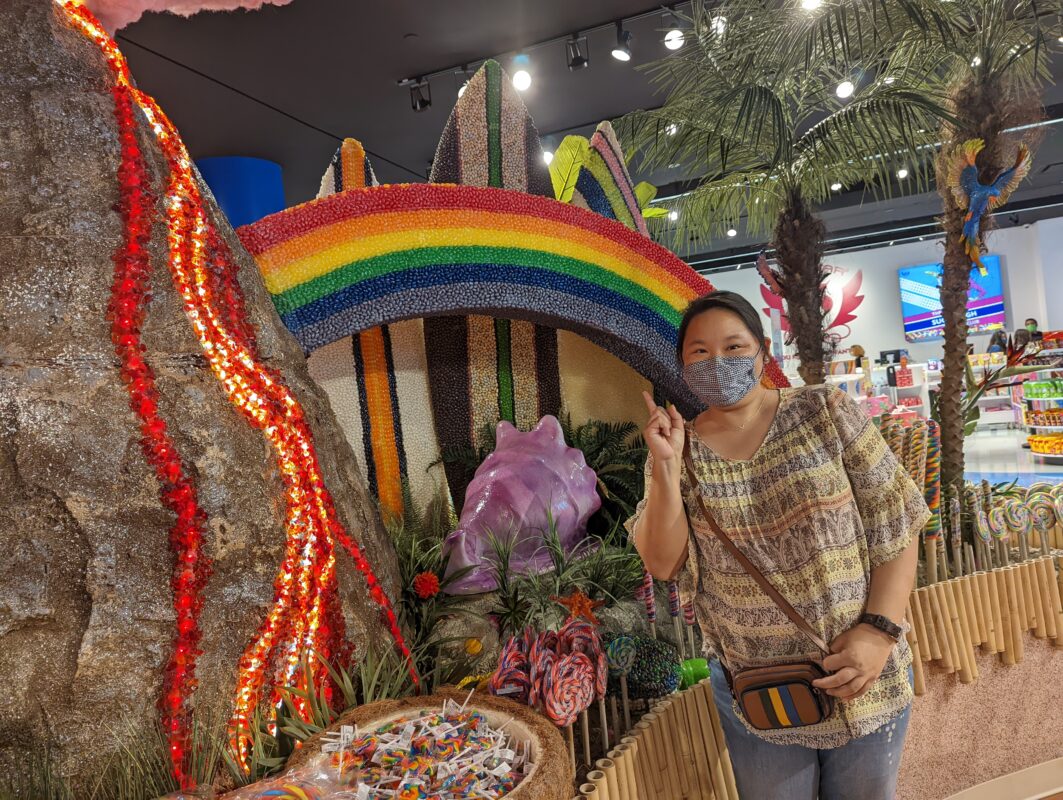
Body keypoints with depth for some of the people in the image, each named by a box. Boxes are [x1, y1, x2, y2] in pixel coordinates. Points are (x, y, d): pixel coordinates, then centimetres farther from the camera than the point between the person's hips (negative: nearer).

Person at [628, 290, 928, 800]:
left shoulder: (826, 414, -7)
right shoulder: (678, 448, -5)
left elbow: (895, 527, -4)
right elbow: (662, 563, -11)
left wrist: (879, 629, -15)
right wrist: (666, 467, -22)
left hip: (861, 676, 0)